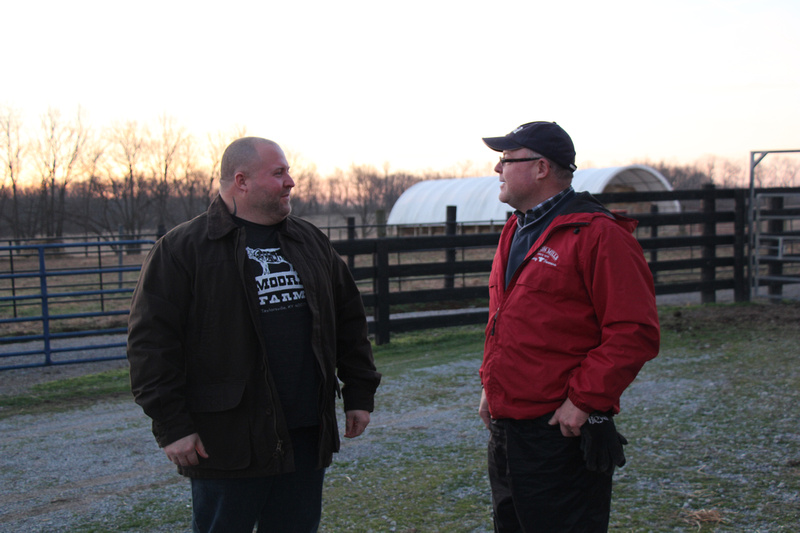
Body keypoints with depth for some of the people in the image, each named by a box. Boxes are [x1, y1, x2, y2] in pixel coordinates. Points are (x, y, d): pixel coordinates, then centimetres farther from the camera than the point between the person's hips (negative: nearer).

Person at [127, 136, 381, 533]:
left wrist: (359, 393, 14)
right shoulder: (182, 249, -6)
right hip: (226, 442, -5)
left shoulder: (310, 243, 12)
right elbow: (152, 341, -10)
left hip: (307, 437, 5)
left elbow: (349, 320, 18)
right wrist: (171, 424, -14)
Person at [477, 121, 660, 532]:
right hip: (504, 430, 9)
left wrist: (583, 399, -20)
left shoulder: (598, 235, -14)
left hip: (562, 433, -9)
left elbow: (635, 333, -19)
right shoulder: (515, 232, 15)